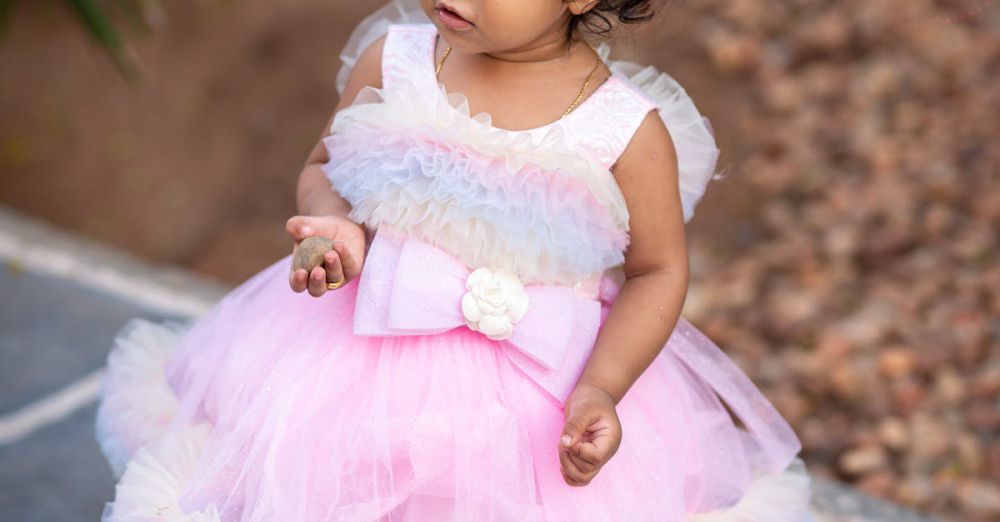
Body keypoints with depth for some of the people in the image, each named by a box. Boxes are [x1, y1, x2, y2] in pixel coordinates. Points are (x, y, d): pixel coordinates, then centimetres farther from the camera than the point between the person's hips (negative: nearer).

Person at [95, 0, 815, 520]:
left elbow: (658, 271, -4)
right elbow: (325, 169, 8)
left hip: (551, 381, -2)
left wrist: (602, 388, -18)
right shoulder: (391, 60, -6)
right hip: (365, 352, 3)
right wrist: (338, 226, -15)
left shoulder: (631, 131, -14)